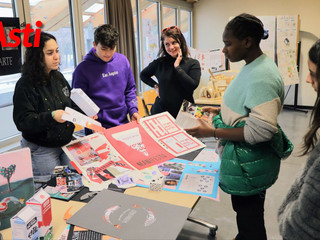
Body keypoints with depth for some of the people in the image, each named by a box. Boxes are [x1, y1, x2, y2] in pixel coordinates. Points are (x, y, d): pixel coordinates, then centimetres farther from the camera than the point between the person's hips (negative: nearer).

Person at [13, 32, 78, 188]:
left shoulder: (58, 77, 5)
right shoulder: (25, 85, -17)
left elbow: (71, 104, 16)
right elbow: (22, 121, -21)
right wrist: (51, 116, -34)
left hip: (66, 142, 6)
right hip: (41, 150, -6)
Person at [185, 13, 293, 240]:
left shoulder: (262, 76, -26)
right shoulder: (253, 67, 4)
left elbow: (260, 131, -29)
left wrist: (213, 132, -25)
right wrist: (220, 110, 8)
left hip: (250, 163, -9)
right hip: (245, 156, 9)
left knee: (249, 215, 10)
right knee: (245, 208, 26)